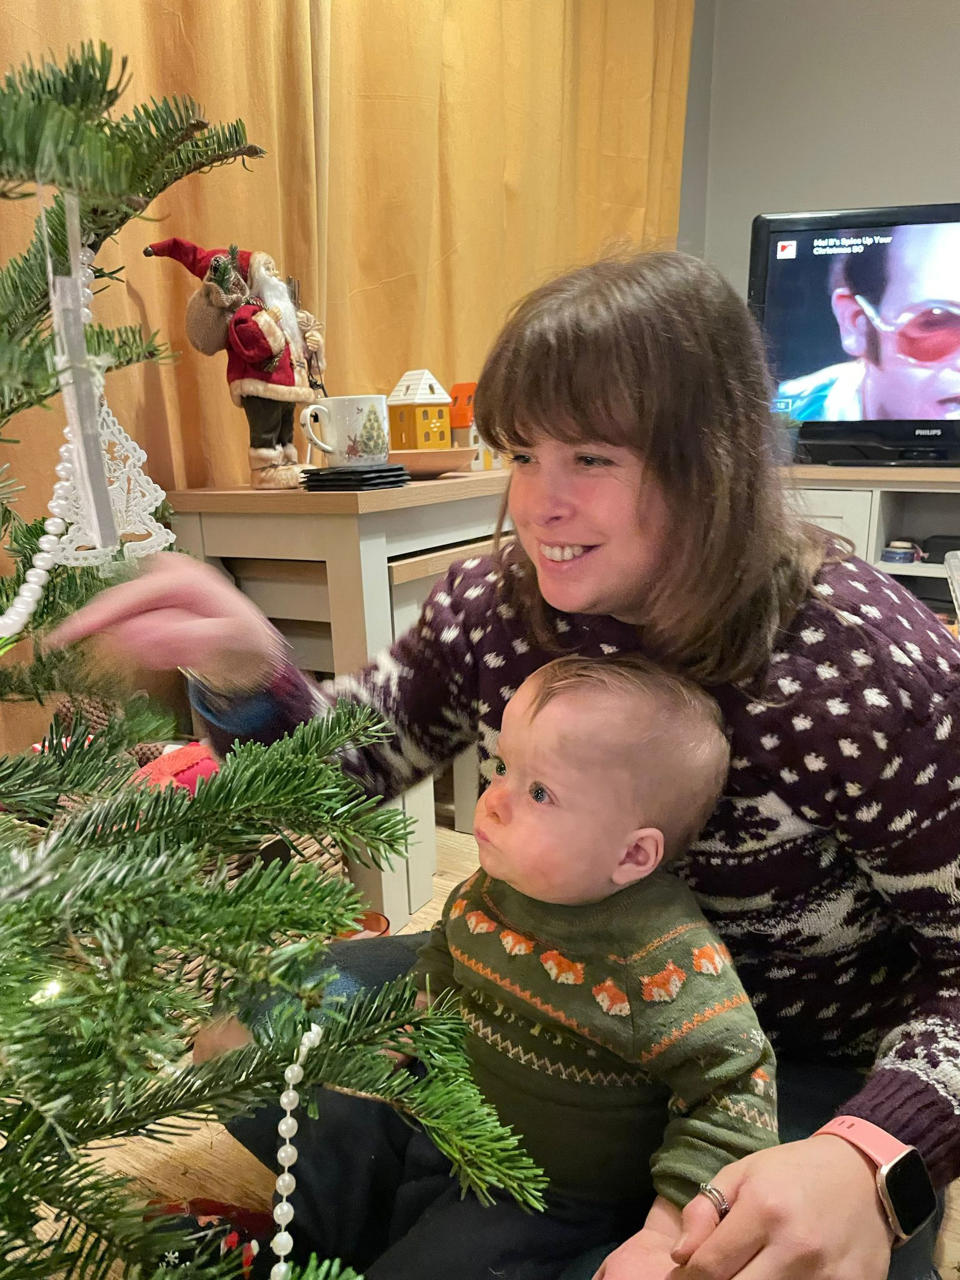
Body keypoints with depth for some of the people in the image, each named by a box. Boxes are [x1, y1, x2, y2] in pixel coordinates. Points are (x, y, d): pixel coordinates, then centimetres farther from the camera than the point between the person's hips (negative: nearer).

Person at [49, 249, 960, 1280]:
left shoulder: (863, 670, -28)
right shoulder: (497, 608, -14)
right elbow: (344, 764, -3)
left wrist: (869, 1159, -36)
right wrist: (244, 671, -25)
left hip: (811, 1077, -3)